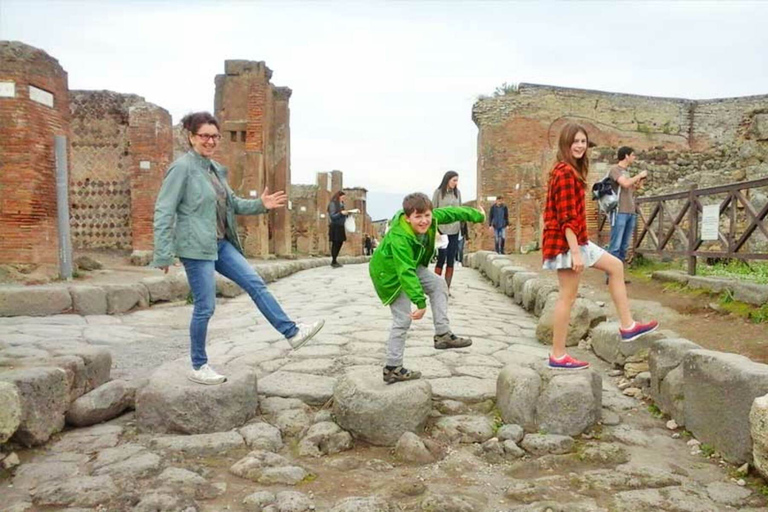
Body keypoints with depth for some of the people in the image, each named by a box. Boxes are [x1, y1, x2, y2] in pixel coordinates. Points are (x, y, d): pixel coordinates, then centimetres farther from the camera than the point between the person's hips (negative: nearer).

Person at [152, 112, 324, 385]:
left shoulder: (216, 169, 11)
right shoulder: (182, 168, -12)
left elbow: (232, 203, 20)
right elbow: (163, 212, -14)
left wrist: (260, 204, 3)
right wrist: (163, 255, -17)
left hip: (221, 244, 8)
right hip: (196, 247, -8)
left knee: (255, 283, 6)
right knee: (205, 307, -1)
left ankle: (292, 332, 12)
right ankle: (198, 367, 16)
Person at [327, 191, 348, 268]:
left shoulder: (341, 204, 15)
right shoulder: (332, 204, -8)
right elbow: (332, 216, -13)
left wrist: (346, 214, 6)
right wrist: (341, 213, -23)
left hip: (340, 227, 8)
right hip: (335, 227, -8)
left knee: (340, 243, 7)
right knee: (335, 244, -7)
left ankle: (334, 260, 16)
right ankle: (333, 262, -1)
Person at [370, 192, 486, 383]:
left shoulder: (431, 219, -17)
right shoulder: (399, 238, -38)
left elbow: (450, 212, 1)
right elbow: (406, 273, -44)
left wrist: (477, 215, 14)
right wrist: (421, 302, -48)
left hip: (411, 265, 8)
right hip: (389, 273, -8)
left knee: (438, 285, 3)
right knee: (402, 319, -8)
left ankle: (443, 335, 7)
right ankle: (392, 369, 1)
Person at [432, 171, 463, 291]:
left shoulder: (457, 193, 9)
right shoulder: (438, 192, -2)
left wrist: (462, 227, 9)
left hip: (454, 230, 4)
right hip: (442, 229, -4)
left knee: (451, 260, 4)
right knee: (441, 258, -4)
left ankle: (447, 287, 10)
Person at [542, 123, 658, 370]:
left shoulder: (566, 171, 16)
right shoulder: (566, 172, -15)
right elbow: (567, 217, -22)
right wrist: (575, 252, -24)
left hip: (575, 239, 11)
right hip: (567, 241, -11)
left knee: (616, 266, 16)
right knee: (567, 296, -5)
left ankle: (627, 326, 18)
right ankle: (558, 356, 4)